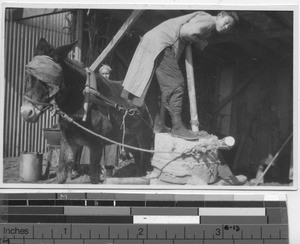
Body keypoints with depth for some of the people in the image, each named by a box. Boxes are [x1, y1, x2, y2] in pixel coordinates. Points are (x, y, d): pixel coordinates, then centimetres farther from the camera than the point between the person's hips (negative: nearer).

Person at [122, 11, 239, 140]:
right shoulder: (208, 20, -8)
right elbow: (186, 32, -22)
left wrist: (199, 43, 2)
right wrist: (199, 42, -6)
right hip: (159, 43, -11)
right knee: (175, 84, -14)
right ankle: (177, 127, -16)